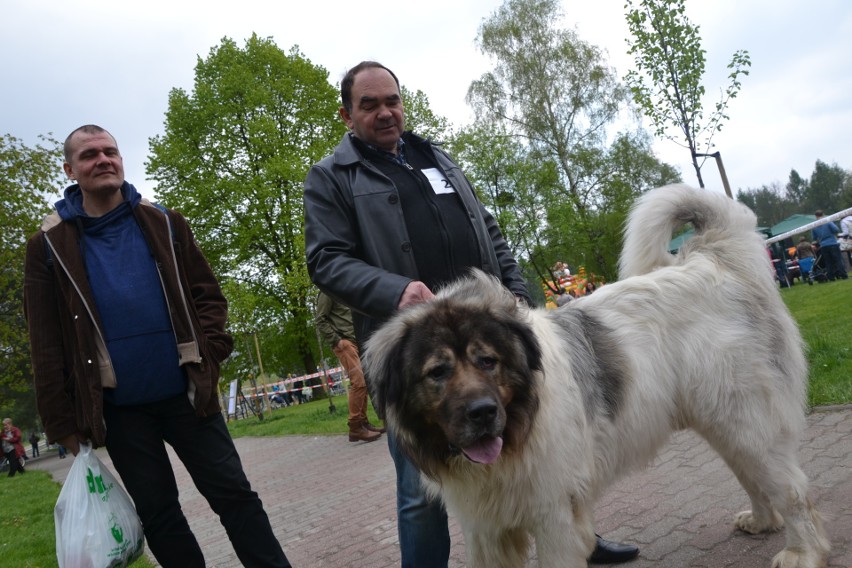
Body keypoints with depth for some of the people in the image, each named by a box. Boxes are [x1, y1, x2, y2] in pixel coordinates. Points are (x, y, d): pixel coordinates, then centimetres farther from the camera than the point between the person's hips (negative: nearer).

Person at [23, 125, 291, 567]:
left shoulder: (164, 224, 6)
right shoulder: (49, 246, 3)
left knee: (234, 495, 4)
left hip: (186, 393, 1)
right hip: (118, 409, 0)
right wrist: (62, 422, -1)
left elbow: (207, 293, 8)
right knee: (158, 516, 10)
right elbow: (46, 344, 2)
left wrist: (208, 353, -7)